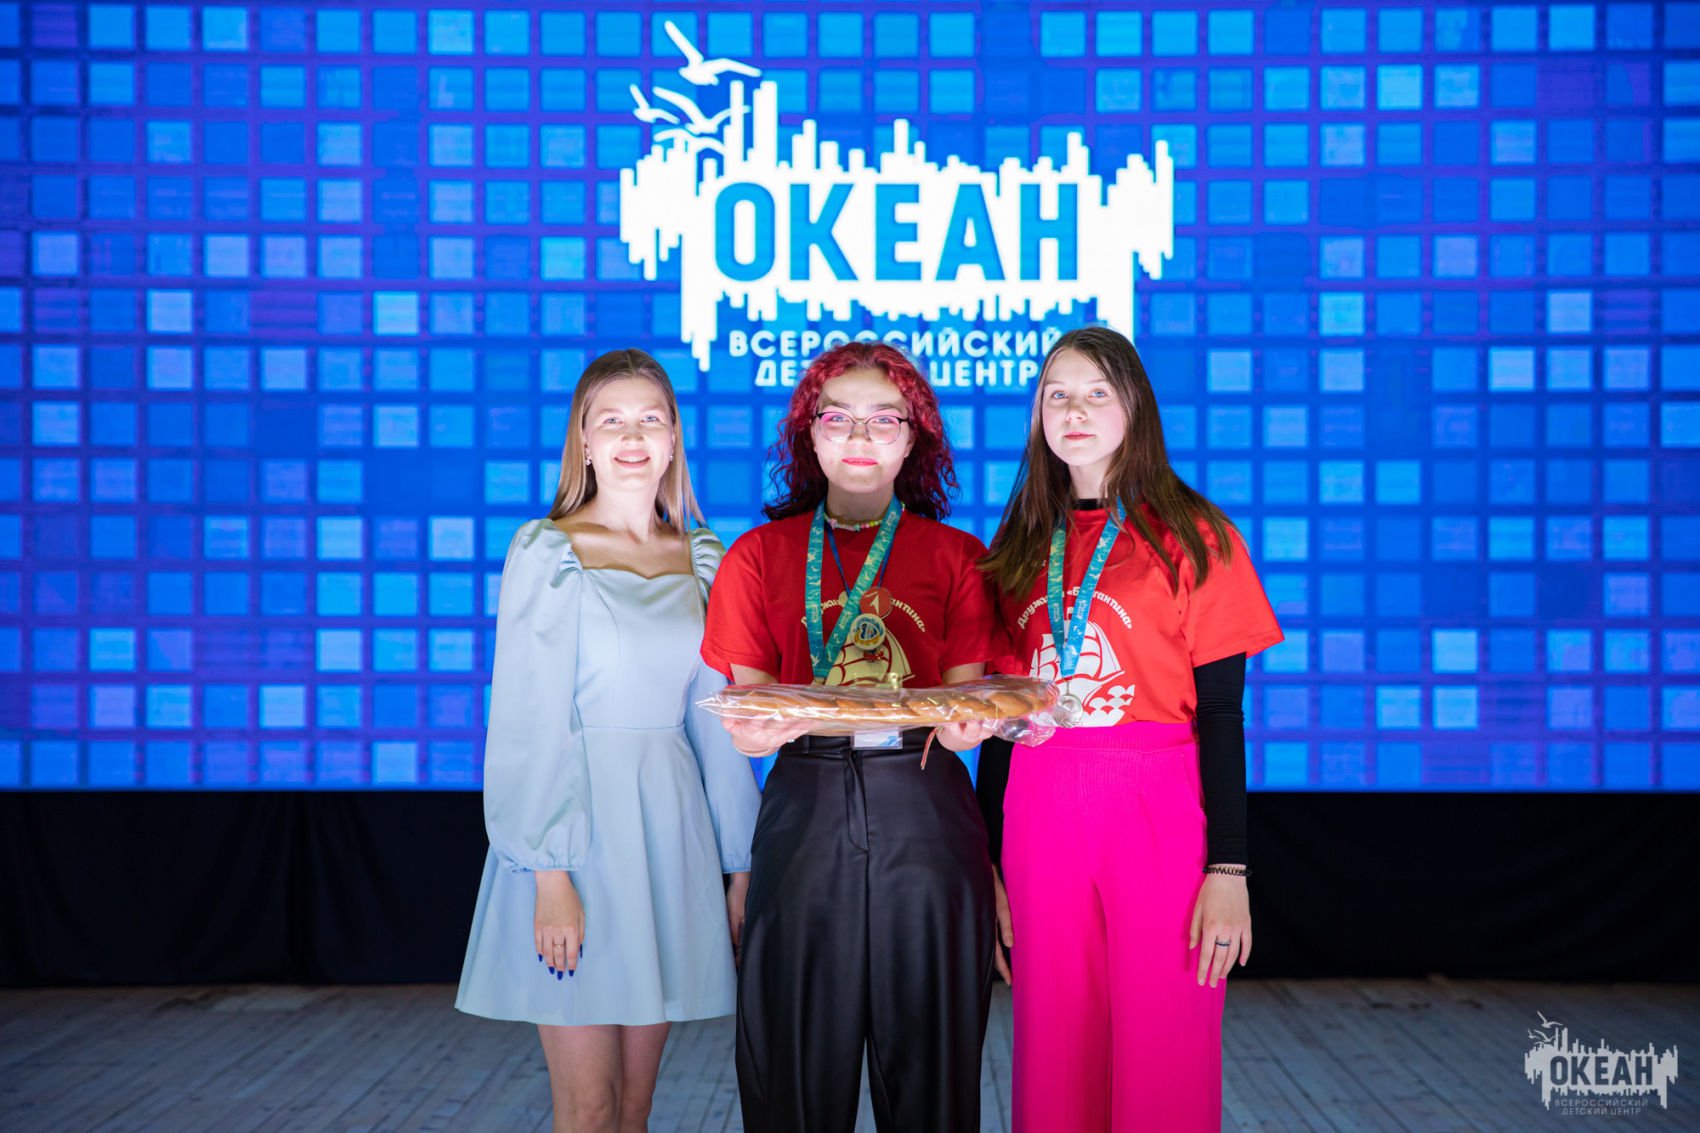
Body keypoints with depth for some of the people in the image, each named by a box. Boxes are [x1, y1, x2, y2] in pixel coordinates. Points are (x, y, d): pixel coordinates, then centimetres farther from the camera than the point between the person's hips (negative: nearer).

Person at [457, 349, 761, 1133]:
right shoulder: (546, 552, -5)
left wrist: (739, 862, 9)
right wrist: (551, 872, -15)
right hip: (579, 816, -4)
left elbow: (715, 719, 12)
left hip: (671, 826, 5)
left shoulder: (701, 557, 10)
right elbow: (530, 721, -9)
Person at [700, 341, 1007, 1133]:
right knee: (801, 1052, 2)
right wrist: (755, 730, -17)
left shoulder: (956, 556, 10)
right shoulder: (761, 555, 11)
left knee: (928, 1052, 2)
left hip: (924, 808, 0)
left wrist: (966, 726, -19)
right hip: (805, 807, 0)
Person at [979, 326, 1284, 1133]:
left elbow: (1221, 710, -4)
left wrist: (1228, 868, -11)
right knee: (1055, 1052, 8)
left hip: (1159, 813, -3)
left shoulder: (1190, 535, 0)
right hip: (1042, 816, 4)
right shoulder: (1019, 548, 12)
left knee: (1161, 1059, 0)